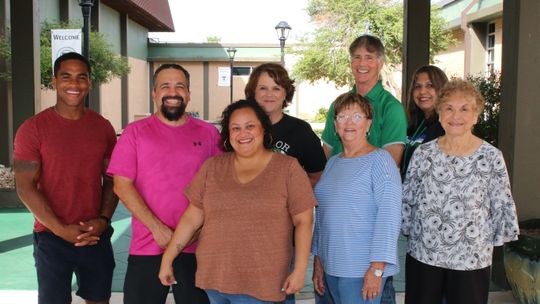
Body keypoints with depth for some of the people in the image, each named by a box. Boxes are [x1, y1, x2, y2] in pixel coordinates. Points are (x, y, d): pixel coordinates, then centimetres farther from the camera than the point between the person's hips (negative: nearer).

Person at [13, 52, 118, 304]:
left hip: (96, 235, 3)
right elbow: (25, 187, -9)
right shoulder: (33, 128, -6)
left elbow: (111, 179, 8)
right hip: (52, 237, -3)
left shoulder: (103, 127, 4)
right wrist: (61, 229, -15)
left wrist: (104, 220, -7)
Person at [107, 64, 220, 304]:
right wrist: (157, 228, -12)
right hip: (147, 248, -1)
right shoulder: (135, 132, 2)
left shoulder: (208, 133, 6)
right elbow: (122, 185, -4)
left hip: (198, 248, 1)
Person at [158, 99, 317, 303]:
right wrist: (167, 260, 5)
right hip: (213, 279, 3)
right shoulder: (213, 167, 6)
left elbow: (303, 221, -3)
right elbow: (192, 218, 7)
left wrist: (300, 270, -9)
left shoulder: (287, 168, -2)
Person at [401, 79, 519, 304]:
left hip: (471, 259, -1)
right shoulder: (423, 153, -1)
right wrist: (409, 231, 5)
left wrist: (489, 241, -1)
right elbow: (407, 200, 6)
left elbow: (502, 207, -1)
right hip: (422, 254, 2)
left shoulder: (491, 157, -6)